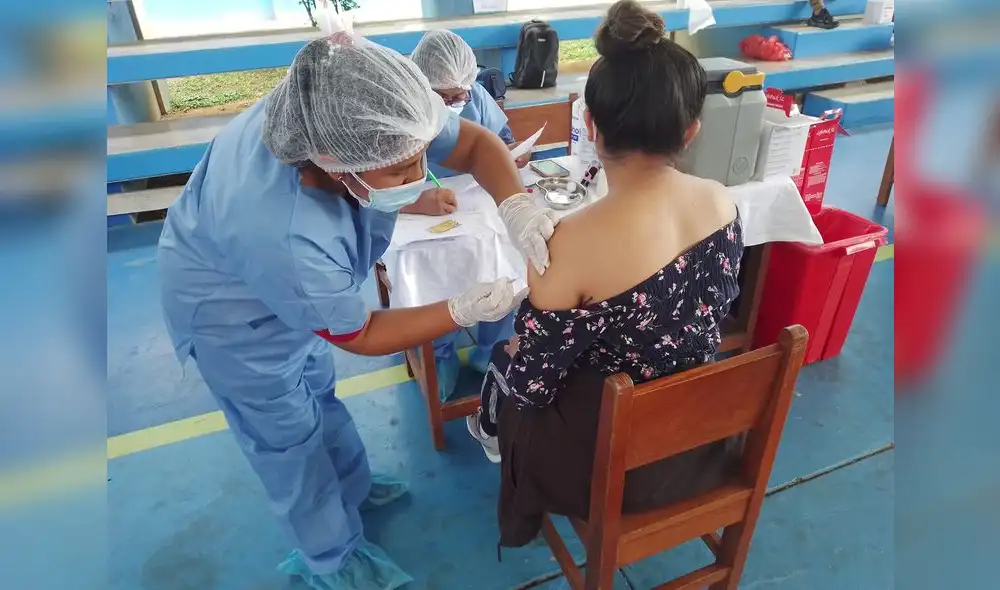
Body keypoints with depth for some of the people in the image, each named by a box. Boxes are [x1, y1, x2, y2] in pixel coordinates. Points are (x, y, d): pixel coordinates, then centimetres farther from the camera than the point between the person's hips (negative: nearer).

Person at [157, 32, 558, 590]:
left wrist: (516, 205, -39)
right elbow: (360, 335, -28)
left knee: (316, 390, 25)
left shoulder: (360, 116, -30)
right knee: (288, 433, 11)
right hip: (233, 310, -6)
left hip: (297, 283, 7)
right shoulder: (284, 236, -45)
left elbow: (476, 142, -20)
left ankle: (353, 488, 52)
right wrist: (465, 309, -34)